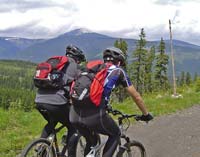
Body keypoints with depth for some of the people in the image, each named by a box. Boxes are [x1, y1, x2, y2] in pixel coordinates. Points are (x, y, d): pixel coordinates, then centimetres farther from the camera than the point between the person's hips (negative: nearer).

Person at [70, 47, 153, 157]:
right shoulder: (118, 71, 17)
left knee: (91, 141, 29)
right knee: (115, 135, 24)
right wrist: (146, 114, 38)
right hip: (94, 114, -5)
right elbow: (136, 96, 23)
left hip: (74, 114, 5)